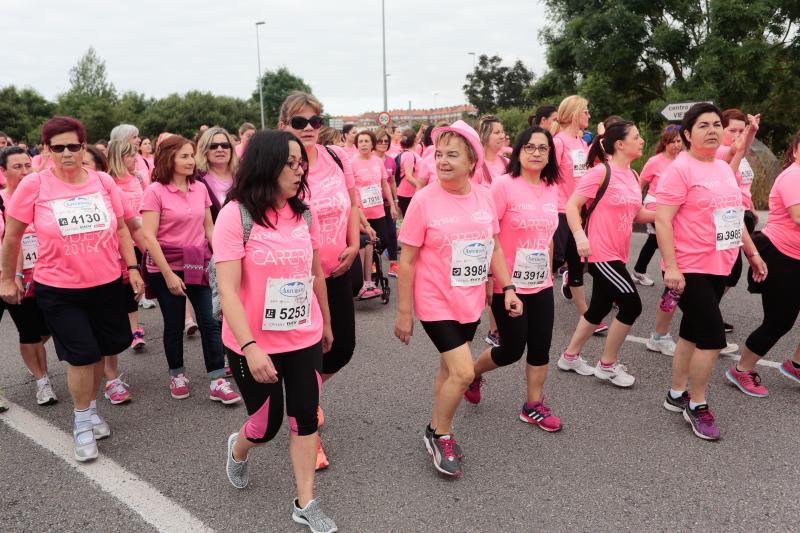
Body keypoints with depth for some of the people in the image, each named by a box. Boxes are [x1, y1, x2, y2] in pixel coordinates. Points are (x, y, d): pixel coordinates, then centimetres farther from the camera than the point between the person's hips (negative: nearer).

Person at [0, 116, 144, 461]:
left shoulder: (103, 182, -4)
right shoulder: (34, 185, -10)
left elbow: (120, 229, 7)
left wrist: (132, 268, 3)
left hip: (107, 284, 3)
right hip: (58, 290, -3)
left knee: (99, 351, 15)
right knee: (82, 355, 1)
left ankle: (91, 407, 39)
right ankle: (82, 422, 23)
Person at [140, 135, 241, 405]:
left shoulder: (200, 188, 4)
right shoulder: (155, 191, -10)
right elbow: (149, 236, -14)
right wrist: (168, 275, -17)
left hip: (199, 265, 4)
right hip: (167, 267, -3)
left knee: (210, 322, -1)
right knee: (174, 324, 10)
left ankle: (217, 381, 6)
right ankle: (177, 375, 30)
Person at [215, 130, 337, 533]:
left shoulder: (304, 214, -1)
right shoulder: (235, 214, -17)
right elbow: (227, 289, -20)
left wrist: (325, 322, 19)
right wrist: (250, 346, -28)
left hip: (304, 339, 4)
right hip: (254, 345, -4)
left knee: (305, 420, 8)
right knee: (266, 424, 12)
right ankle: (238, 450, 48)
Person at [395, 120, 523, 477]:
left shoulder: (484, 196, -1)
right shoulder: (424, 200, -15)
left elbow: (494, 248, 11)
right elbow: (407, 261, -10)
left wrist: (508, 288, 4)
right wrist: (403, 313, -9)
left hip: (470, 302, 5)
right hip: (437, 303, -5)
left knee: (451, 368, 17)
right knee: (463, 372, -11)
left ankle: (438, 432, 36)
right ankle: (439, 433, 14)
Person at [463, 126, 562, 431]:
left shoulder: (552, 188, 5)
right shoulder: (504, 184, -14)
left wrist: (548, 271, 17)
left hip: (541, 284, 6)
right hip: (508, 284, -6)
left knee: (540, 347, 9)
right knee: (512, 349, 3)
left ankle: (534, 406, 26)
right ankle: (472, 374, 32)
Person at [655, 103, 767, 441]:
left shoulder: (724, 168, 12)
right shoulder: (680, 169, -13)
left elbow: (733, 215, 21)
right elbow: (662, 221, -19)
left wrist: (752, 253, 20)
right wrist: (671, 267, -25)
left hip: (719, 267, 8)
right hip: (690, 269, -8)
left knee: (693, 332, 15)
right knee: (713, 337, -6)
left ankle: (677, 395, 28)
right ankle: (697, 406, 12)